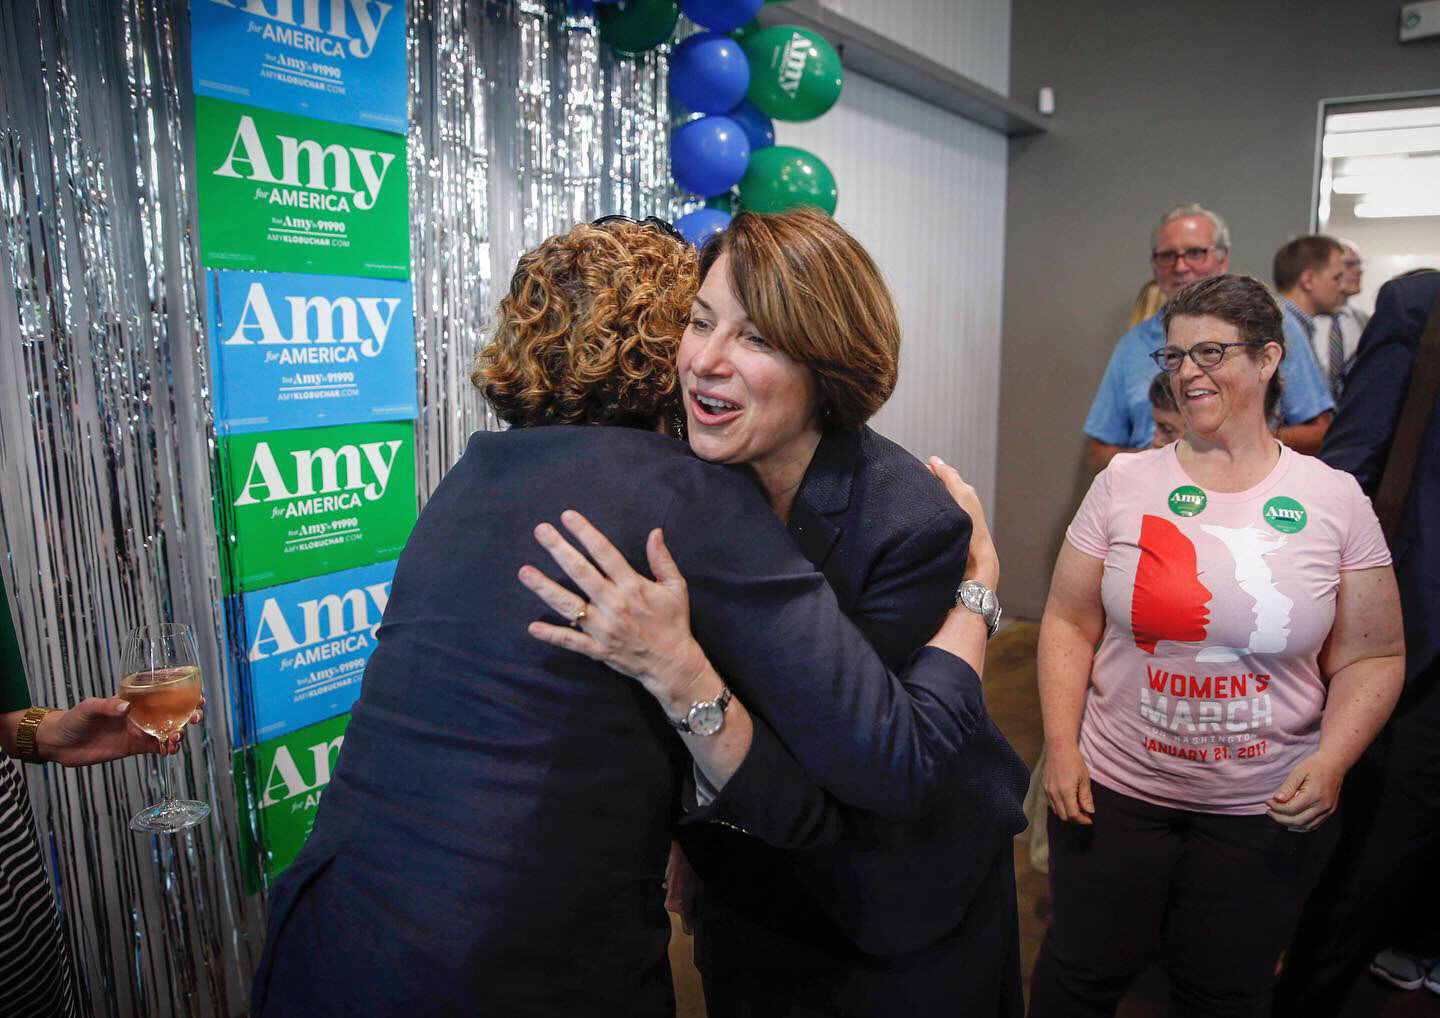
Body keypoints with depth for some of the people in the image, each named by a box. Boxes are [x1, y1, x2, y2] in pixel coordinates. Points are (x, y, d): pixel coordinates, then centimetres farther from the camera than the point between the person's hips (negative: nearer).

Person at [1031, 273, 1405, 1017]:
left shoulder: (1335, 500, -4)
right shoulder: (1125, 483, -5)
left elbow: (1373, 657, -1)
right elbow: (1069, 624, -2)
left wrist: (1331, 760, -16)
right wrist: (1061, 746, -9)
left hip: (1269, 810, 1)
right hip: (1115, 788, 0)